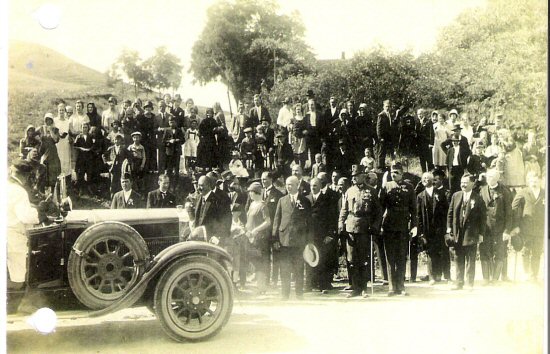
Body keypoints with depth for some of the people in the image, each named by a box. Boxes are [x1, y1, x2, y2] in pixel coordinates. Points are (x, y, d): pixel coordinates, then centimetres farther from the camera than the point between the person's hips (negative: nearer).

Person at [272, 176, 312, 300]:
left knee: (298, 268, 4)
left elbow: (309, 221, 6)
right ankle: (285, 293, 8)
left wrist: (309, 240, 1)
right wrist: (275, 238, 0)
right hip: (284, 238, 1)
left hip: (299, 239, -1)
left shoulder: (305, 201, 6)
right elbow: (276, 219, 8)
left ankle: (299, 293, 12)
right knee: (284, 269, 2)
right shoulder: (282, 200, 11)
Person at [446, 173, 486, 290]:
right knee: (458, 260, 9)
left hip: (471, 234, -3)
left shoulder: (478, 199, -4)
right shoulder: (455, 196, 7)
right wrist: (449, 228, 3)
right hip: (457, 234, 3)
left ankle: (470, 283, 14)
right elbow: (450, 213, 10)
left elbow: (482, 218, -2)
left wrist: (481, 234, -4)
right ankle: (459, 282, 18)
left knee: (470, 261, 4)